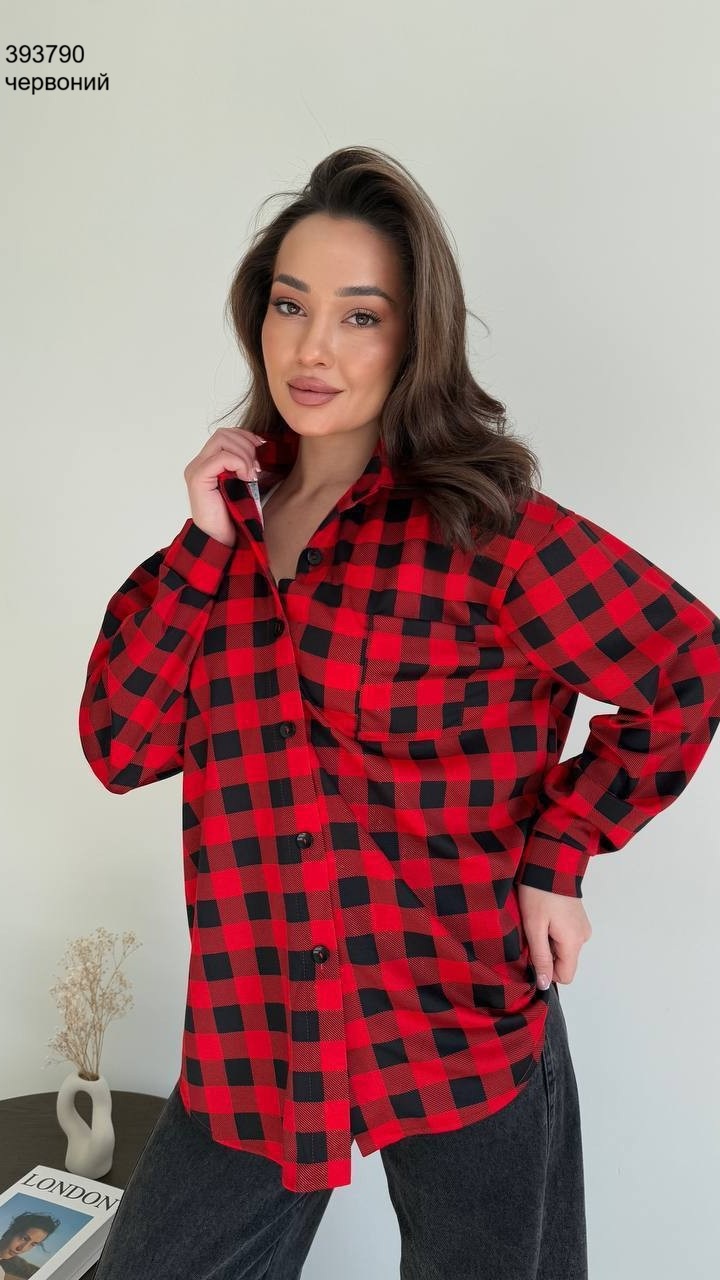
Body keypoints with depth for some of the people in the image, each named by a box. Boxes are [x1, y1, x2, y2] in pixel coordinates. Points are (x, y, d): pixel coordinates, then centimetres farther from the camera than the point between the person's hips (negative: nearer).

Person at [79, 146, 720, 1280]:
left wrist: (558, 851, -10)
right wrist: (205, 544, -10)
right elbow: (120, 745, -2)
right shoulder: (235, 511, 3)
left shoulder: (476, 526, -12)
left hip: (466, 1029, -4)